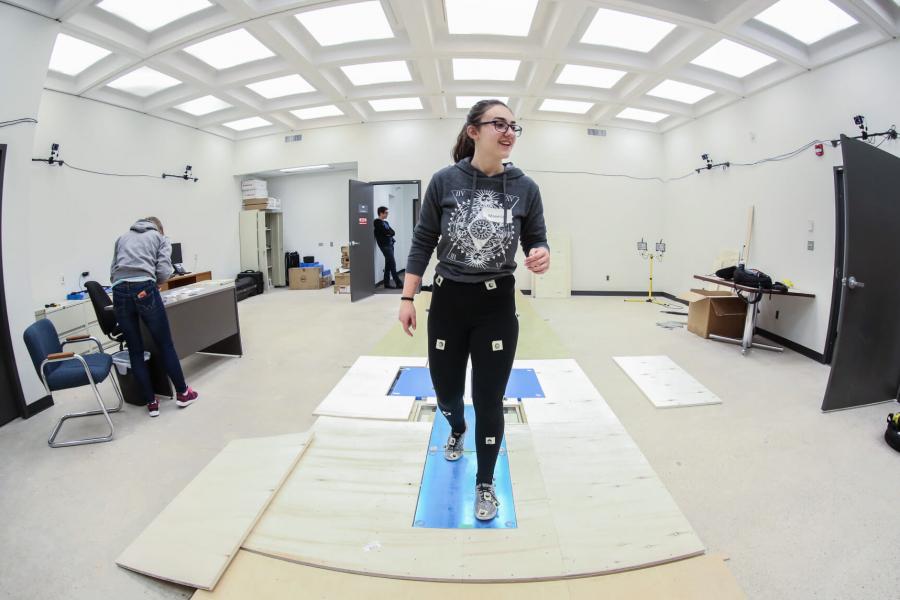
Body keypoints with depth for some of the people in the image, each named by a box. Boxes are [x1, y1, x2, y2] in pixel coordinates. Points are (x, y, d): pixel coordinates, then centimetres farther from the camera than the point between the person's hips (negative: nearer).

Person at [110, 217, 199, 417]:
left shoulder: (122, 238, 27)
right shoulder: (160, 237, 16)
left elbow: (113, 272, 18)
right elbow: (163, 273, 3)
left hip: (119, 293, 4)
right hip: (144, 290, -3)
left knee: (135, 351, 10)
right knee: (165, 345, 8)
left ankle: (151, 402, 17)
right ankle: (182, 393, 19)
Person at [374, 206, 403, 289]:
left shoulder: (386, 222, 20)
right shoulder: (377, 222, -6)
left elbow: (392, 232, 10)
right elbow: (386, 232, -13)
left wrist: (388, 234, -7)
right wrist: (390, 233, 3)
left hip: (390, 244, 8)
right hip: (385, 245, -8)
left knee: (388, 265, 7)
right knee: (392, 264, -9)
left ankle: (386, 284, 11)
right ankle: (398, 283, -6)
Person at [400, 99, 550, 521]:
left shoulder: (525, 188, -3)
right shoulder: (444, 181, -6)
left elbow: (536, 241, 5)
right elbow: (422, 243, 0)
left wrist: (541, 257, -20)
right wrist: (407, 298, -1)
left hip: (497, 307, 0)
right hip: (447, 303, 1)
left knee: (489, 402, 6)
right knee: (446, 391, 16)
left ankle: (485, 484, 30)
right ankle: (457, 431, 55)